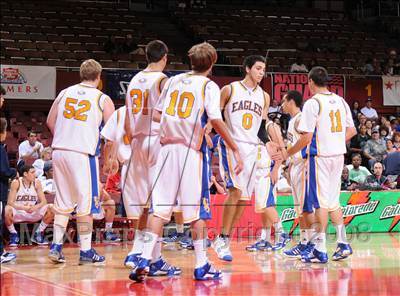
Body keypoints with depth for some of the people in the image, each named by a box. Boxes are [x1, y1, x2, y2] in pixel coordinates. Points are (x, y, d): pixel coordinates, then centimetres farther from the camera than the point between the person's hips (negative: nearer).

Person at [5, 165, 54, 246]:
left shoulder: (37, 183, -4)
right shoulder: (16, 183, -14)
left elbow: (44, 201, -6)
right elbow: (10, 202, -19)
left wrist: (36, 207, -29)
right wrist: (24, 208, -34)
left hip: (33, 212, 3)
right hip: (18, 213, -3)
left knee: (51, 208, -19)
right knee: (7, 210, -37)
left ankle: (38, 234, 0)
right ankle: (13, 234, -9)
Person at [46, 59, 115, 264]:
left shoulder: (65, 93, 11)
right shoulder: (103, 99, -1)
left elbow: (50, 121, 15)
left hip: (59, 152, 5)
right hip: (83, 154, -4)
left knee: (63, 202, 14)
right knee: (86, 204, 3)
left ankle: (56, 246, 12)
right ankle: (85, 251, 7)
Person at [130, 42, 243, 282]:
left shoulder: (174, 80, 12)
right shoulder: (209, 86, -3)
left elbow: (158, 114, 14)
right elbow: (216, 121, -13)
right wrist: (235, 150, -9)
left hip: (168, 147, 4)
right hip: (192, 150, -4)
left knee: (159, 207, 4)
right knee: (197, 209, 3)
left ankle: (145, 261, -5)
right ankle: (201, 266, 8)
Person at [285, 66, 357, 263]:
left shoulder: (313, 103, -12)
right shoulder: (340, 101, 9)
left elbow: (307, 137, -16)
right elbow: (351, 131, 13)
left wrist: (289, 153, -4)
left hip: (320, 156, -6)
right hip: (338, 154, 7)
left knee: (321, 202, -2)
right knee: (333, 200, 16)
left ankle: (320, 250, 1)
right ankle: (343, 244, 14)